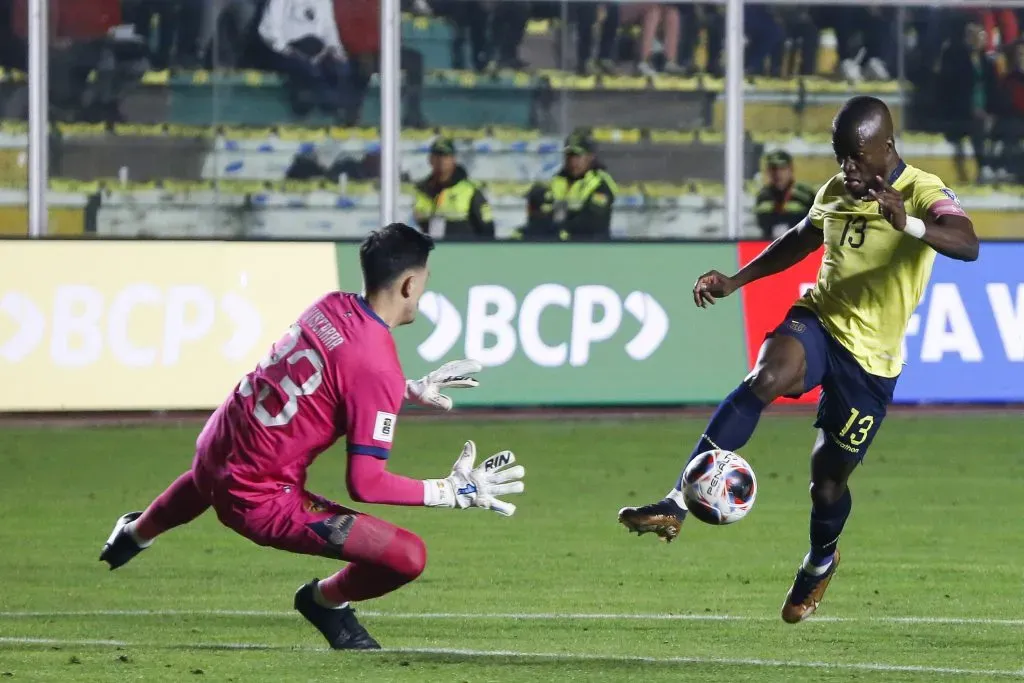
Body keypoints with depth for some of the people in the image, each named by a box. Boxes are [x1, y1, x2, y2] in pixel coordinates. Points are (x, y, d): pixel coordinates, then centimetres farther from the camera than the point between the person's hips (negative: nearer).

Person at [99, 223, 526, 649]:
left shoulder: (330, 306, -1)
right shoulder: (379, 369, -24)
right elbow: (365, 482, -25)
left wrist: (411, 390, 22)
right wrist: (453, 492, -18)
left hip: (216, 443, 9)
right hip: (257, 500, -9)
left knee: (209, 478, 47)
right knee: (408, 557, -15)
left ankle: (136, 533, 79)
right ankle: (326, 600, 15)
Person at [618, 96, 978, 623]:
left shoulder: (924, 193, -13)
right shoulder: (835, 192, 9)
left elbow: (967, 245, -34)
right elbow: (800, 241, 30)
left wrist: (907, 223, -52)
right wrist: (736, 281, 20)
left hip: (871, 359, -4)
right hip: (817, 321, 4)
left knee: (828, 480, 5)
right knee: (767, 377, -31)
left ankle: (820, 561, 41)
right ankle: (676, 505, -40)